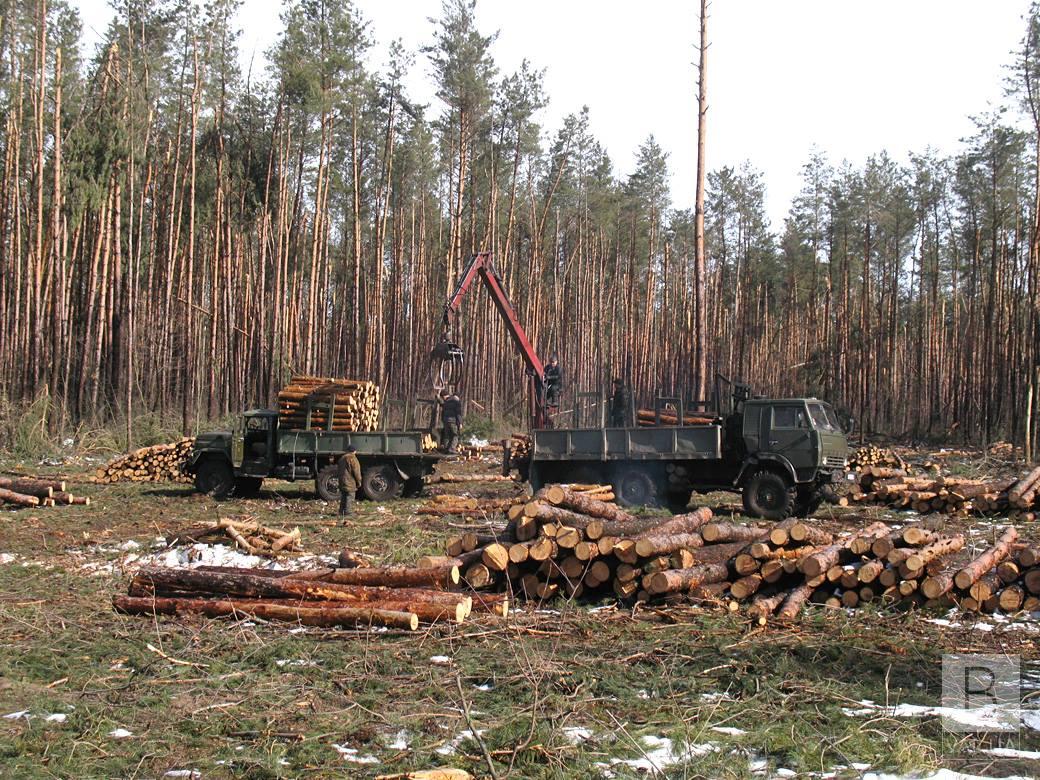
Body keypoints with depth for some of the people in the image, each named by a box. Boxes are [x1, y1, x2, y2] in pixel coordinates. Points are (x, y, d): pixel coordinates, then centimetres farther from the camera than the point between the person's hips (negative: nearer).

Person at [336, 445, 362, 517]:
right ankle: (348, 512, -7)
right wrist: (359, 481, -6)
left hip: (342, 481, 8)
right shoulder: (352, 458, -14)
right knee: (350, 497, -5)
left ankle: (342, 511, 17)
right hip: (350, 481, -8)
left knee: (343, 497, 15)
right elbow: (356, 471, -14)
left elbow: (338, 468, 20)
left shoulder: (342, 458, 14)